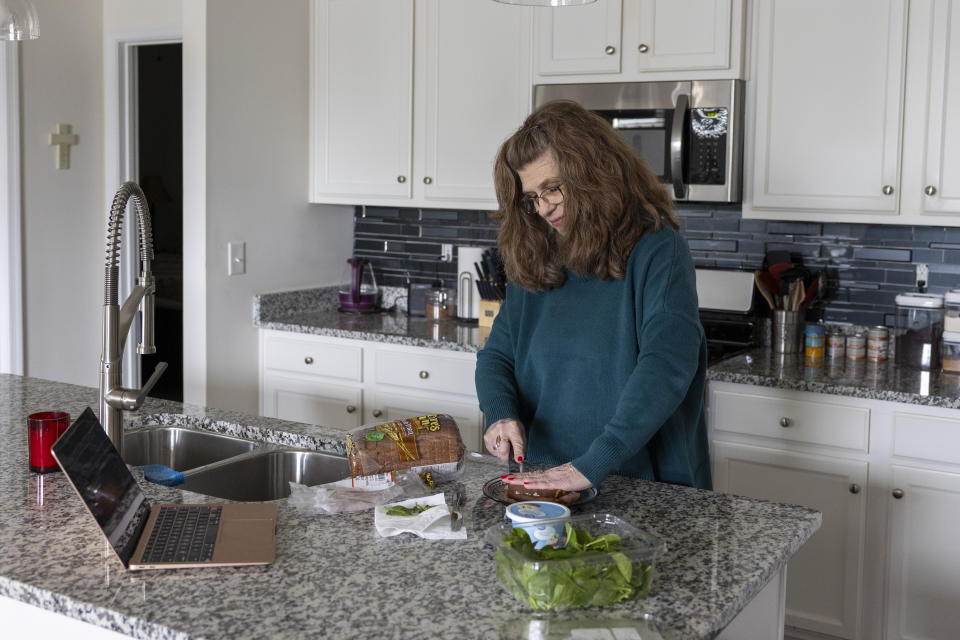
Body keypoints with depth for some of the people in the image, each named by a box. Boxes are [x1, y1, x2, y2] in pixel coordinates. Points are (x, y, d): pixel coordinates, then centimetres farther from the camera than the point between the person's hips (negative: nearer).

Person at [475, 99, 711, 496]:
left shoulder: (658, 251, -8)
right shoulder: (533, 261, 10)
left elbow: (666, 365, -20)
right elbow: (496, 355, 15)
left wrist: (593, 464, -28)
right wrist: (500, 414, -7)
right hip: (546, 480, 4)